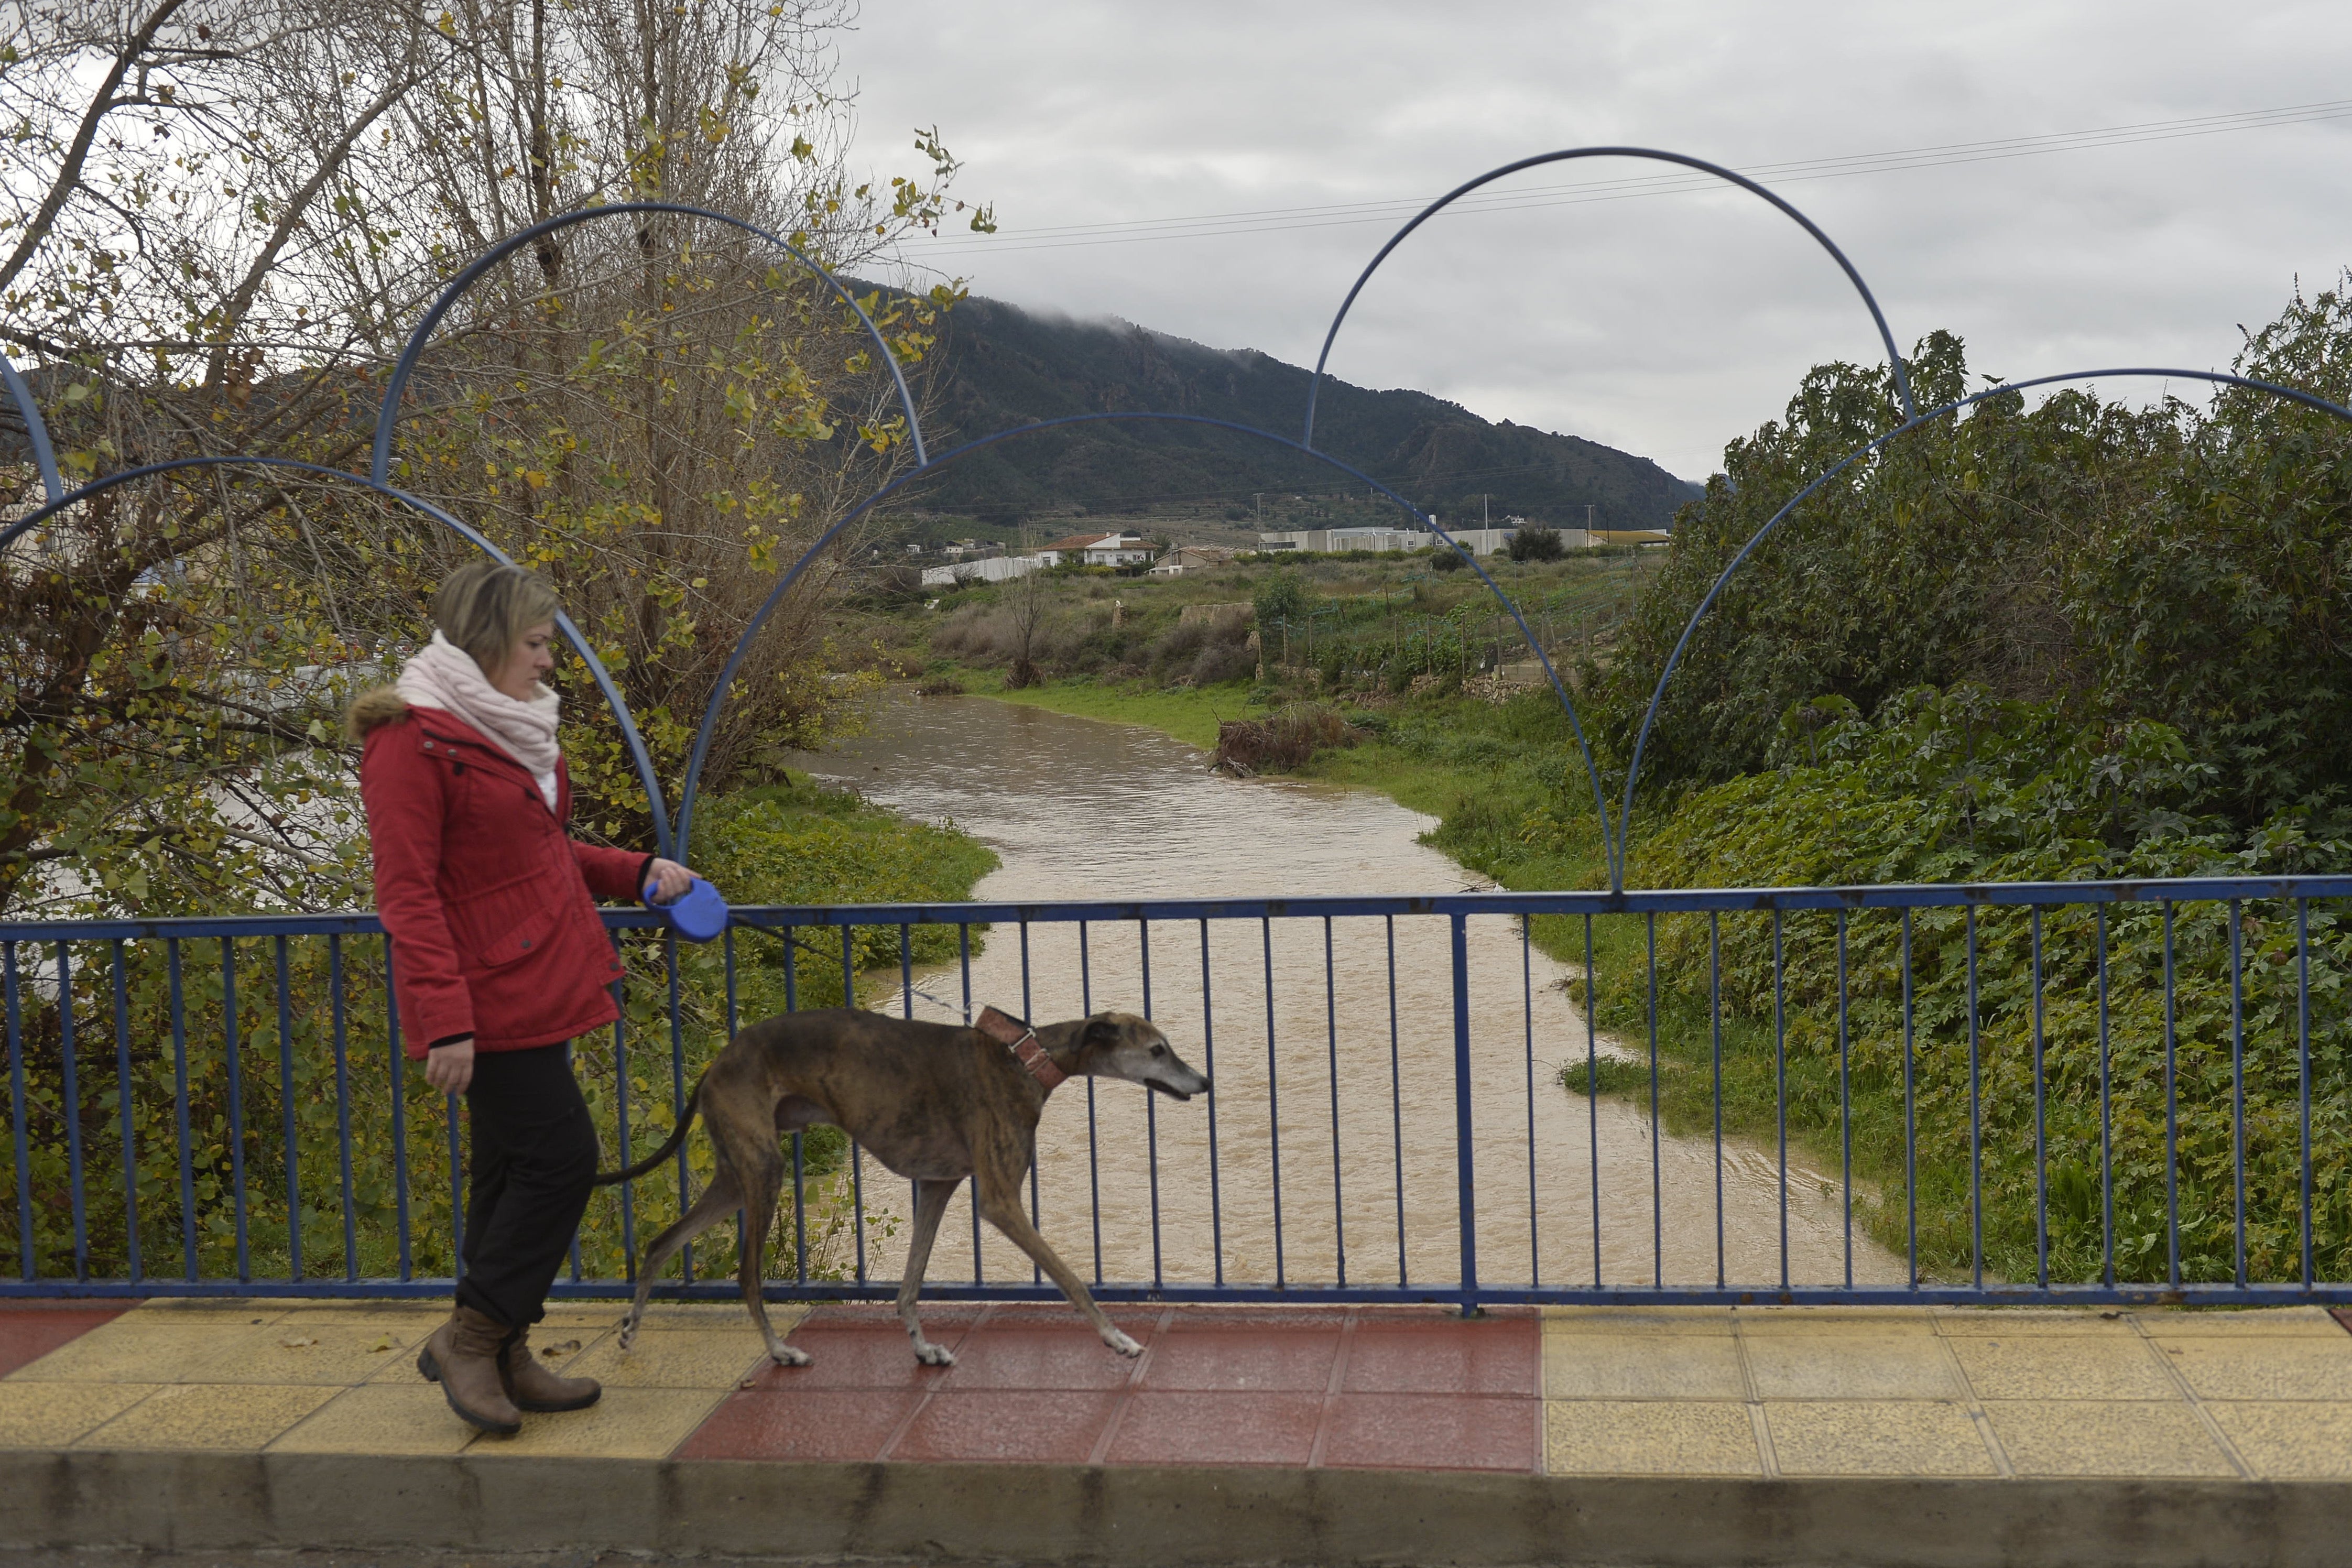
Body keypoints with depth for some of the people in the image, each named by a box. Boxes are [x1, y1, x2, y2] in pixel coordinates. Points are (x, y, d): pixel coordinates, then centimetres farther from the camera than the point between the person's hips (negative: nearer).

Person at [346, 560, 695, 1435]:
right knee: (561, 1156, -9)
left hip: (533, 991, 9)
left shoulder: (508, 727, 15)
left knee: (515, 1169, 12)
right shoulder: (414, 739, -14)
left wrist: (635, 873, 12)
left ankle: (502, 1357, 21)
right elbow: (407, 894, -18)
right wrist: (443, 1018, -24)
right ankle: (469, 1338, 5)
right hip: (488, 999, -9)